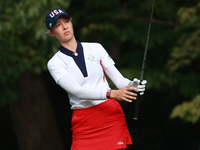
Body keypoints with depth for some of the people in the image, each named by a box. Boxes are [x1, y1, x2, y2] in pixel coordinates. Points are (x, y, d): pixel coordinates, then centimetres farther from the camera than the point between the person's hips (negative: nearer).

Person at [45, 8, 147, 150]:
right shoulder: (55, 63, 2)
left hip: (112, 114, 1)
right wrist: (112, 94, -25)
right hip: (83, 121, -1)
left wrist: (131, 85, -18)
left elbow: (118, 79, 6)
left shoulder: (96, 48, 10)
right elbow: (78, 91, -13)